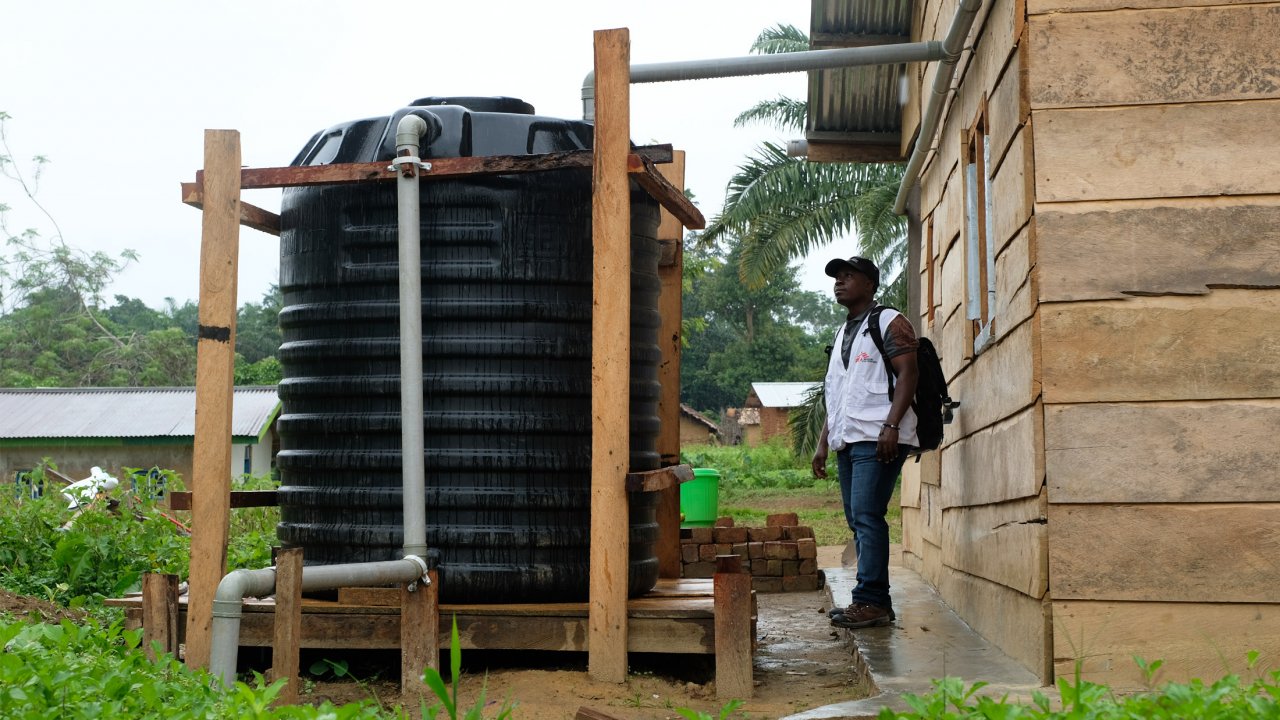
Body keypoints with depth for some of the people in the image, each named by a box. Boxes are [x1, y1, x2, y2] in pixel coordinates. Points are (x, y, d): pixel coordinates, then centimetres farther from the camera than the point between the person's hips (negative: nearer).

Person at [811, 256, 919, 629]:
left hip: (877, 437, -8)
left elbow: (908, 374, -10)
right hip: (847, 439, 8)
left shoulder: (889, 322, 1)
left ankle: (870, 601, -16)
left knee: (867, 515, -15)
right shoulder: (842, 333, 25)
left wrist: (891, 426, -21)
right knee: (857, 520, 5)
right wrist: (823, 443, 20)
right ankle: (876, 603, 8)